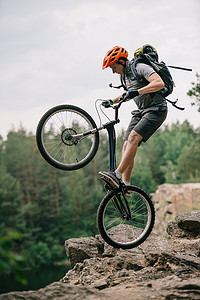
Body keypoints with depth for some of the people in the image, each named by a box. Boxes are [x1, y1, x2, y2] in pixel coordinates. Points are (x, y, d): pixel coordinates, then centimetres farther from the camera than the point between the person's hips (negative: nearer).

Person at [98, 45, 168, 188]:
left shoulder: (141, 67, -16)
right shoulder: (125, 74, 12)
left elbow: (160, 83, -32)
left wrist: (137, 92, -39)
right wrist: (113, 101, 21)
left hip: (156, 110, -9)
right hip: (141, 111, 9)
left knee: (133, 137, -26)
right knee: (127, 146, -4)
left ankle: (117, 175, -31)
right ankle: (125, 186, -4)